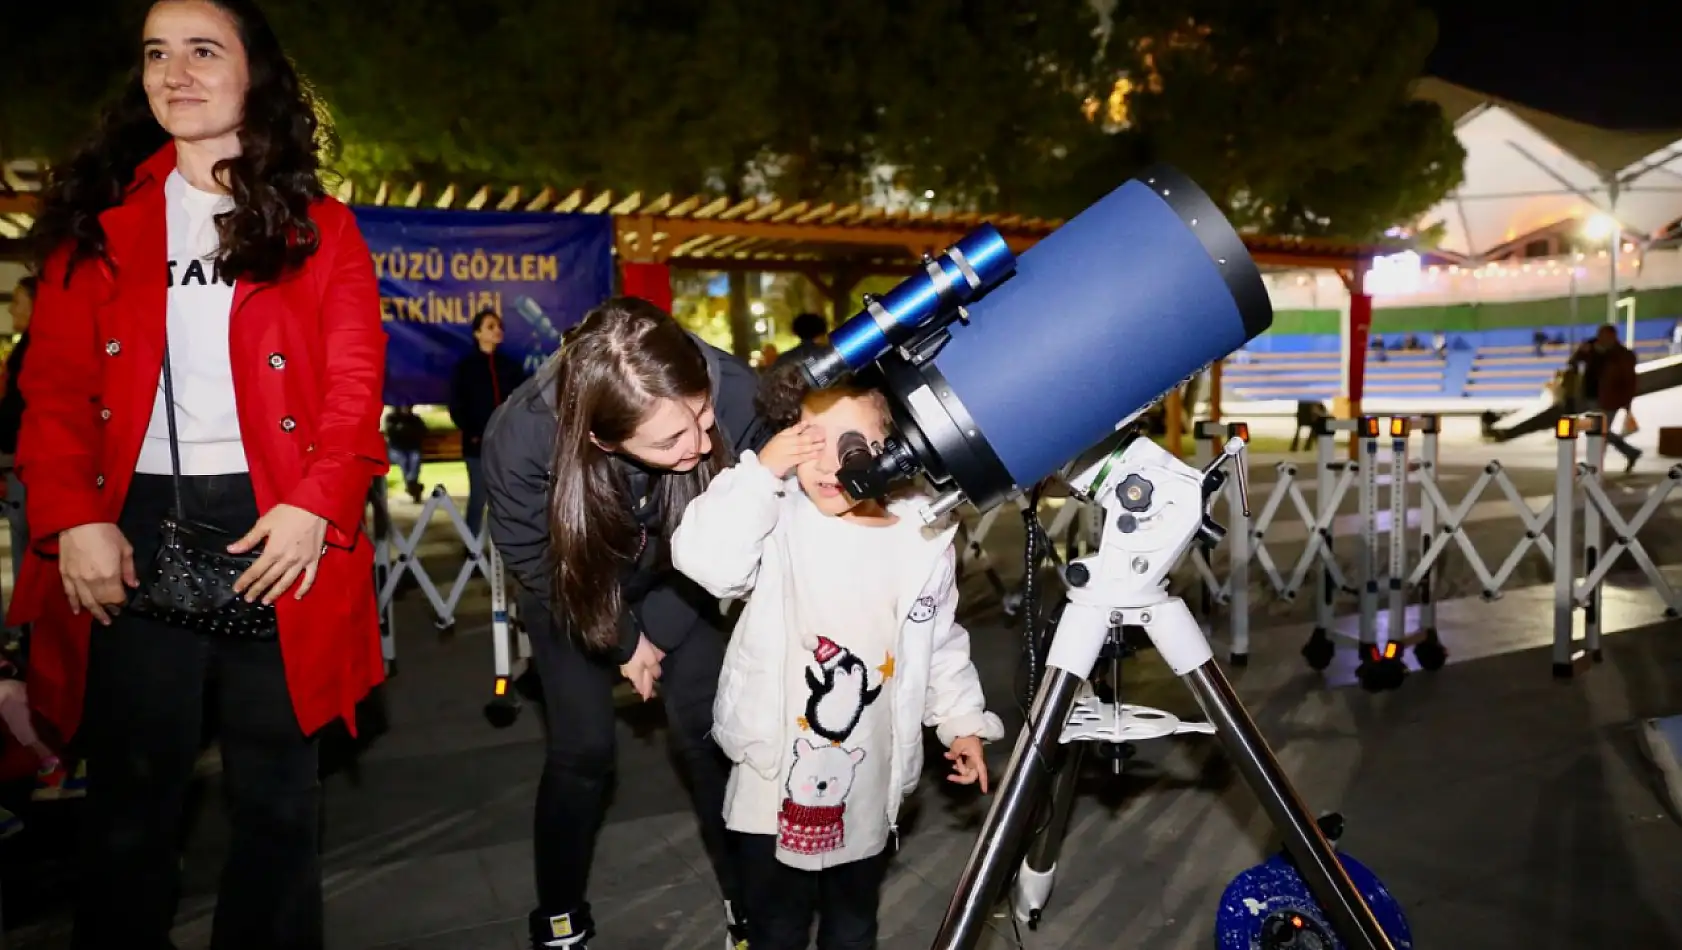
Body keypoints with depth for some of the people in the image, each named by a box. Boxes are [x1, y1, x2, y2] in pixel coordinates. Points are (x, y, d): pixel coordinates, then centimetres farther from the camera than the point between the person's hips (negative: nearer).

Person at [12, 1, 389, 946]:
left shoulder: (318, 227, 6)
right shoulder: (98, 216, 11)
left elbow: (355, 389, -2)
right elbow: (56, 386, 5)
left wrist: (315, 506, -16)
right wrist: (73, 518, -9)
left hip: (275, 522, -1)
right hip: (135, 523, 1)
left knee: (276, 777, 9)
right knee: (134, 777, 10)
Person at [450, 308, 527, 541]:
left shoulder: (511, 365, 10)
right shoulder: (465, 366, 1)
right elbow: (456, 408, -1)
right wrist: (472, 434, -12)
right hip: (480, 444, -3)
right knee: (478, 497, 2)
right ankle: (472, 547, 10)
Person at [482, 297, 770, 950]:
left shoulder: (736, 396, -38)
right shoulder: (521, 439, -39)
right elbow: (535, 563, -16)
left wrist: (656, 631, -14)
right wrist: (621, 639, -8)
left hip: (674, 588, 1)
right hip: (572, 593, -1)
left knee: (708, 736, -1)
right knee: (581, 752, -1)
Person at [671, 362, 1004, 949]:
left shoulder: (924, 539, -4)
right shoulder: (779, 523, -14)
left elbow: (941, 641, 8)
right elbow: (704, 560, -31)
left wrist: (962, 719, 5)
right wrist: (762, 472, -28)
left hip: (871, 785, 3)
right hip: (778, 779, -2)